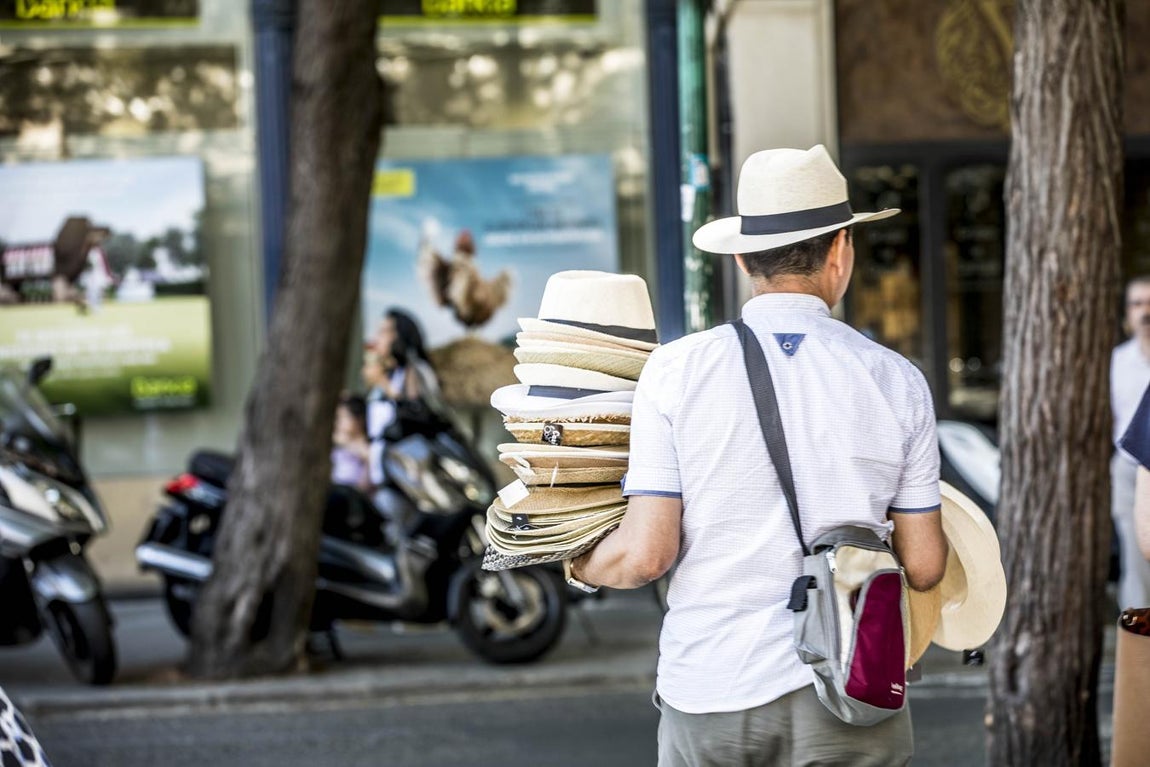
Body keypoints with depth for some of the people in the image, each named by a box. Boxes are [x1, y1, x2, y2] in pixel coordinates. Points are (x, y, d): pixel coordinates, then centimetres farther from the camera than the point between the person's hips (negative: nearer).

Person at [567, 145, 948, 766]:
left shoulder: (675, 370, -4)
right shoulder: (897, 382, 0)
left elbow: (645, 555, -7)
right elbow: (924, 567, 5)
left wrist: (579, 567, 14)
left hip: (708, 695, 0)